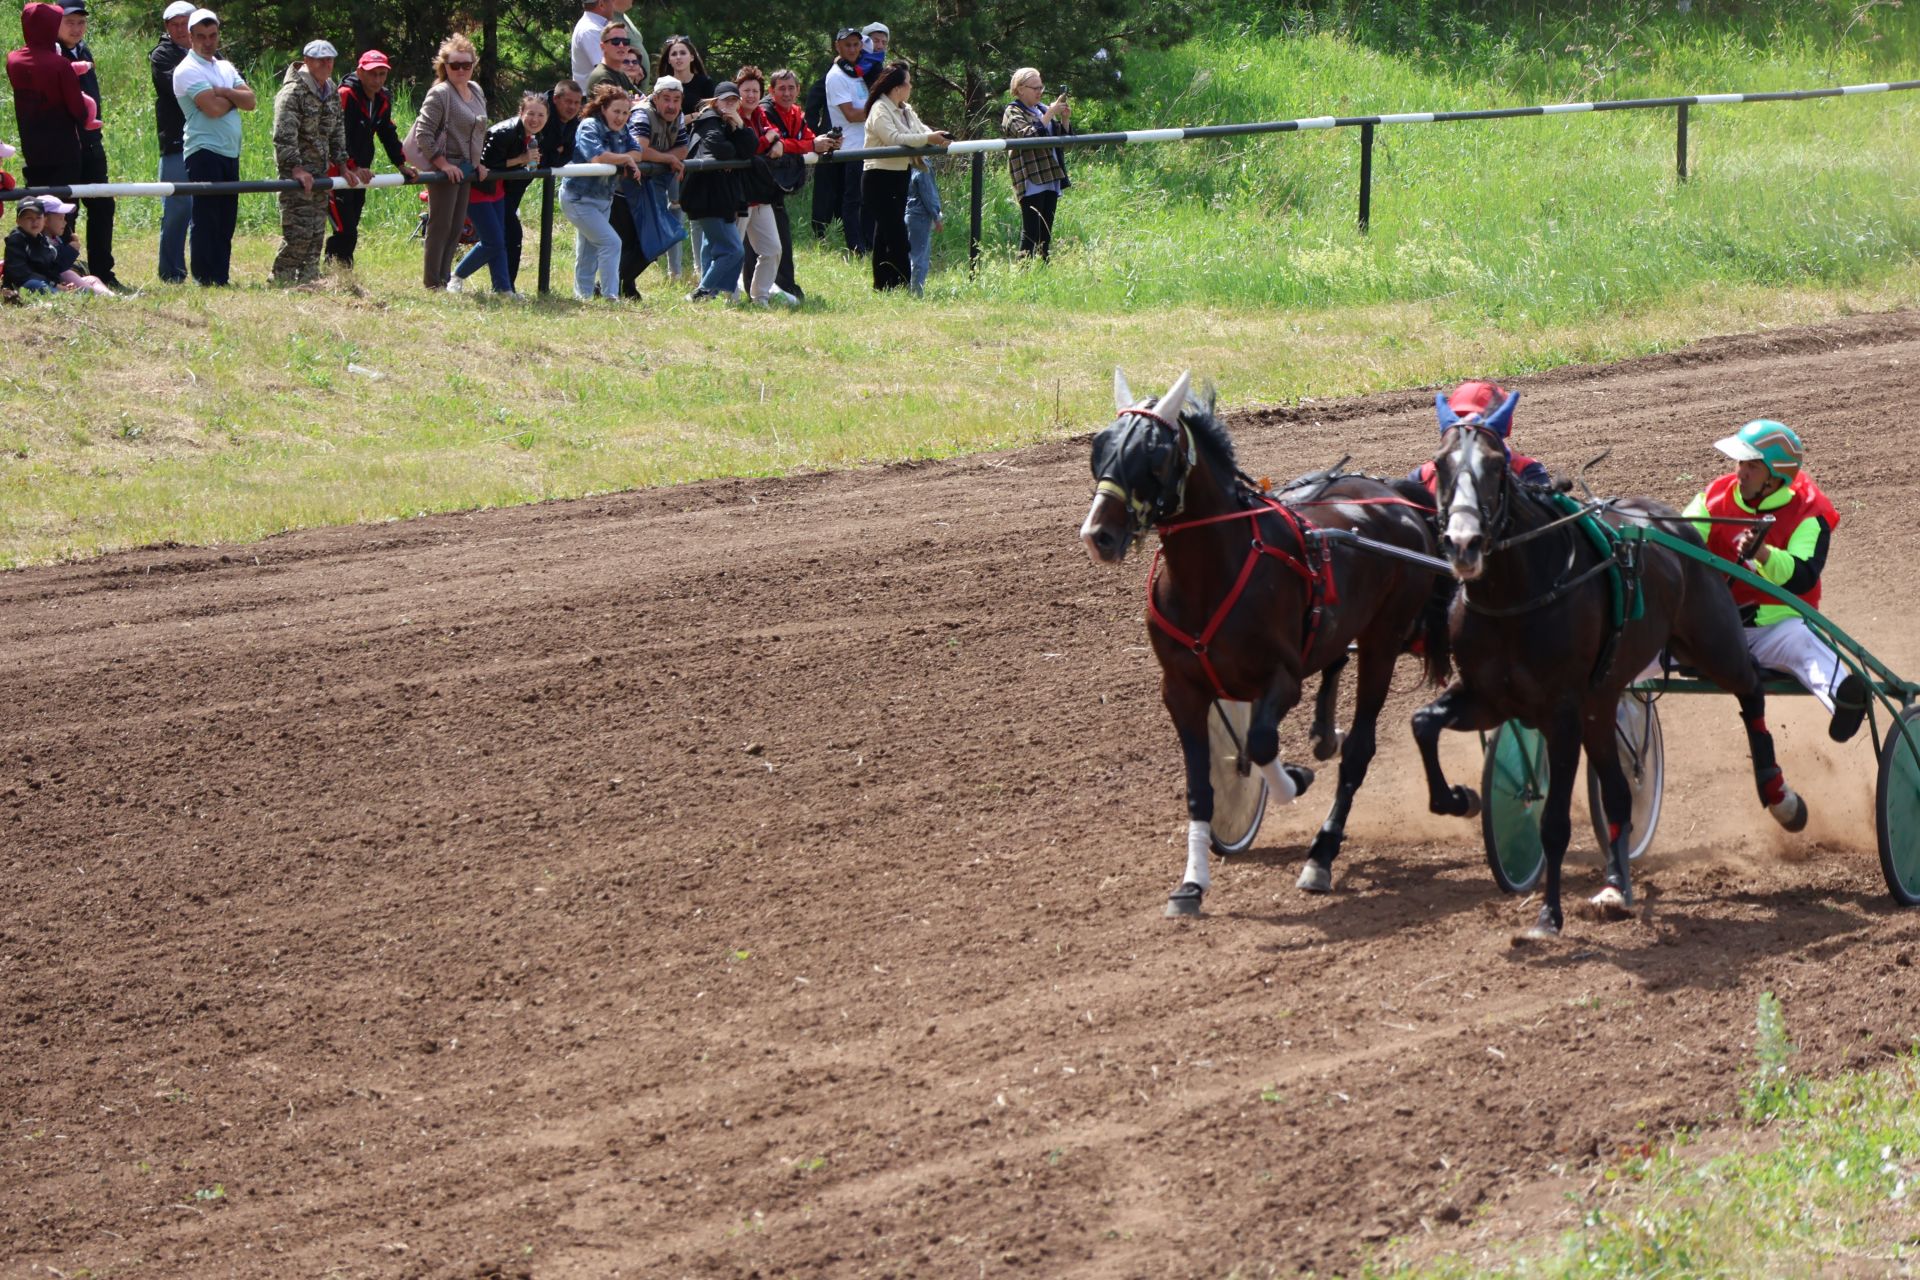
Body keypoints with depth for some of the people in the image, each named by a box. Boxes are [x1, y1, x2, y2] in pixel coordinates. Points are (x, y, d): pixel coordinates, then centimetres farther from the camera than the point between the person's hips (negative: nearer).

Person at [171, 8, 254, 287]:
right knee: (206, 220, -8)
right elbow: (213, 108, -18)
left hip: (230, 153, 8)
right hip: (204, 153, -8)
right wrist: (235, 97, 0)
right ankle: (204, 278, -6)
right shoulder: (188, 70, -7)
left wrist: (224, 92, -10)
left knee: (226, 221, 9)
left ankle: (221, 278, 13)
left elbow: (250, 102, 6)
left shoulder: (225, 68, 17)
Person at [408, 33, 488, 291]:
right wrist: (442, 163, -18)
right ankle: (432, 283, -1)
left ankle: (445, 277, 17)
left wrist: (478, 163, 15)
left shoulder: (476, 92, 12)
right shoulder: (439, 94, -13)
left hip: (466, 168, 8)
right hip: (444, 168, -8)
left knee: (457, 226, 10)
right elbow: (423, 132, -17)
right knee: (441, 225, -6)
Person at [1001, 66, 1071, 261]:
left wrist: (1064, 119, 4)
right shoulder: (1013, 113, -3)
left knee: (1046, 232, 7)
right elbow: (1029, 135, -19)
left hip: (1051, 179, 7)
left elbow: (1061, 137, 22)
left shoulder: (1042, 109, 18)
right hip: (1031, 180, -7)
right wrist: (1050, 114, -17)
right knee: (1030, 232, -11)